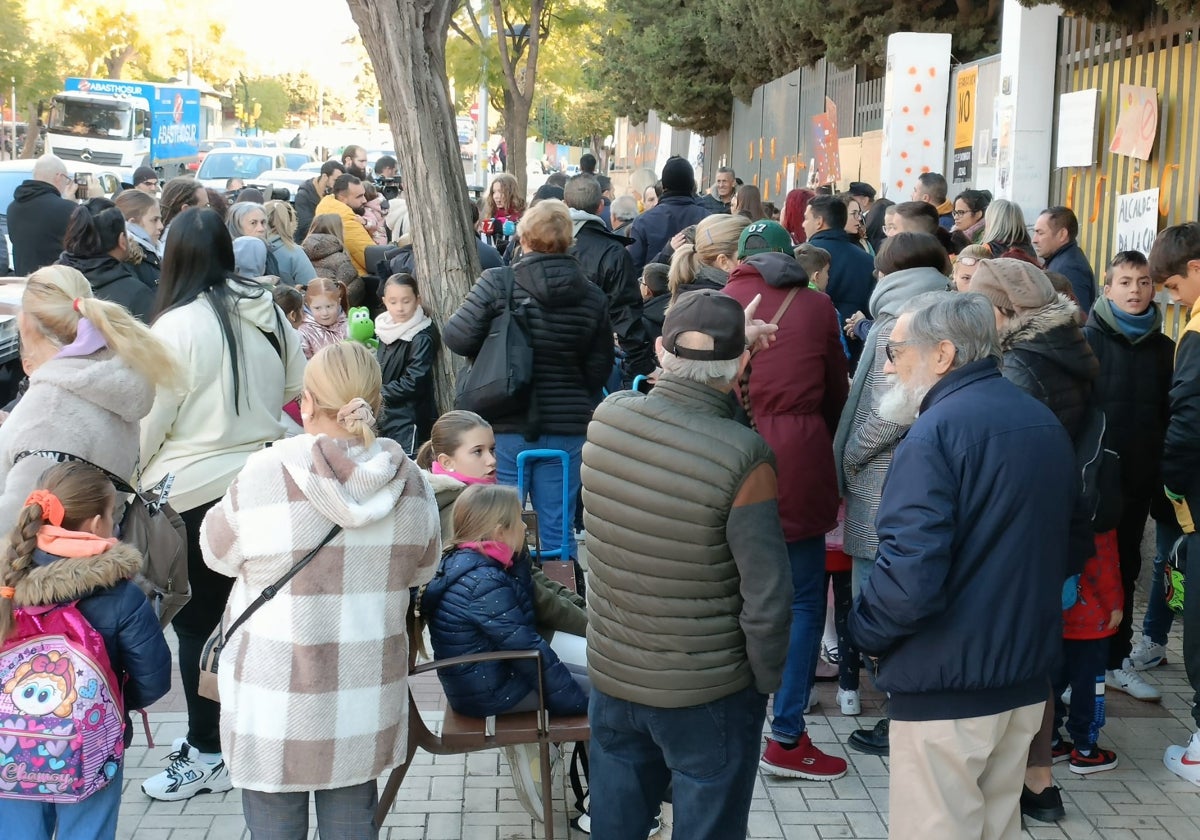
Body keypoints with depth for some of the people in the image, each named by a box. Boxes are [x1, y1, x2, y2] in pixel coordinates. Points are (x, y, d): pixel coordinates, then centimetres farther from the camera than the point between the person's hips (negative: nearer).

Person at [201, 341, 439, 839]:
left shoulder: (264, 477, -16)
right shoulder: (409, 481, -4)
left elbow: (218, 554, 1)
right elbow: (421, 570, 12)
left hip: (278, 706, -3)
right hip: (367, 697, 3)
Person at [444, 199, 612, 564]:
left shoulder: (496, 284, -11)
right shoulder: (593, 297, -1)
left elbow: (457, 338, -11)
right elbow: (599, 368, 4)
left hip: (505, 426, -2)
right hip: (565, 427, 2)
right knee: (558, 528, 11)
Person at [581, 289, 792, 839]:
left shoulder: (604, 420, -10)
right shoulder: (742, 458, -25)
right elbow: (767, 595, -21)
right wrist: (766, 678, -5)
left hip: (611, 675, 5)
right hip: (708, 692, -4)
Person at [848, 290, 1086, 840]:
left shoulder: (935, 433, -19)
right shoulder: (1045, 423, 9)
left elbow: (909, 574, -28)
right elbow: (1069, 542, 20)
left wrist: (865, 630, -10)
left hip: (948, 684, -8)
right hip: (1027, 674, 8)